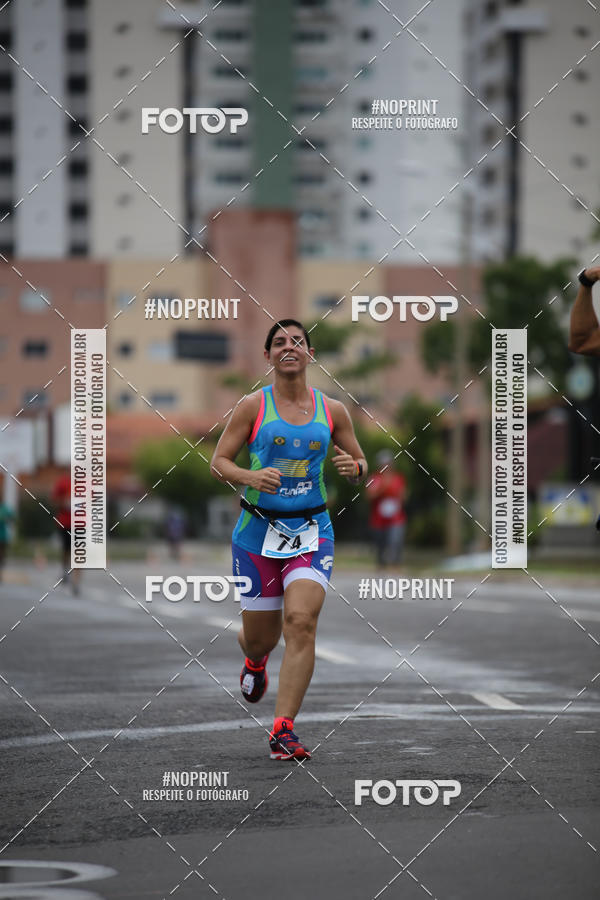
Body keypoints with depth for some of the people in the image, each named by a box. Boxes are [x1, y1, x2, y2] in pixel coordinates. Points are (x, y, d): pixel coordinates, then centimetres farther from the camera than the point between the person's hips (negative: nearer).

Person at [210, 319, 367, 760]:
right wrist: (250, 476, -21)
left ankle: (283, 730, -16)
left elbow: (361, 465, 13)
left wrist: (355, 467, -11)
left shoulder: (332, 410, 4)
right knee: (260, 637, 7)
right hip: (258, 530, 0)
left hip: (312, 530, 1)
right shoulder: (253, 406, -1)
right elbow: (219, 461, -1)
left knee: (301, 623, -19)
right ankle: (255, 663, 48)